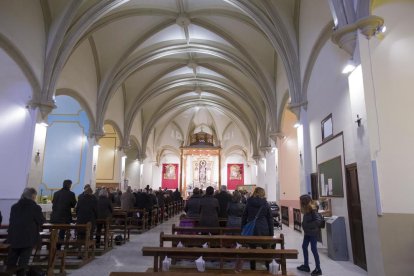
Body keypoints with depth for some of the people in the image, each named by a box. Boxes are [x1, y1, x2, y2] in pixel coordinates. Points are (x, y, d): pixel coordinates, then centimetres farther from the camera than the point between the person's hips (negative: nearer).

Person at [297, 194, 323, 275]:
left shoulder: (312, 210, -20)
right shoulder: (306, 209, 4)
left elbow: (317, 222, -24)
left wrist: (308, 225, -22)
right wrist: (304, 224, -4)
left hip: (313, 232, -9)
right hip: (307, 232, 9)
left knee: (313, 249, -1)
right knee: (304, 247, 13)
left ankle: (318, 269, 12)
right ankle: (306, 266, 25)